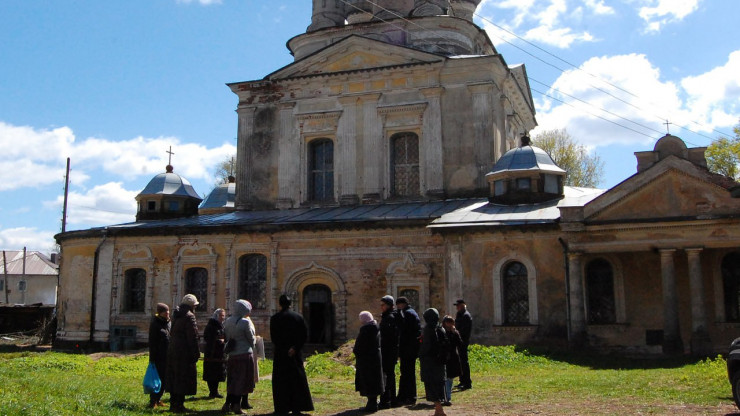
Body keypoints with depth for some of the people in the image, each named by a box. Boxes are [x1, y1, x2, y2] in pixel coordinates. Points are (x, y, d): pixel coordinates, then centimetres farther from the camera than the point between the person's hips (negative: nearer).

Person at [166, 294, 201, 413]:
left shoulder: (176, 315, 14)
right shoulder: (189, 317, -14)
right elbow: (193, 337, -17)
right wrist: (196, 354, -14)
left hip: (172, 352, 9)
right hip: (184, 353, -9)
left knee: (174, 378, 14)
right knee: (183, 378, -3)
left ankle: (173, 404, 21)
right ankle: (179, 406, -1)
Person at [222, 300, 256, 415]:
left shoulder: (228, 321, 5)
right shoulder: (245, 322, -14)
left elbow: (226, 337, 12)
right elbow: (251, 338, -5)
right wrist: (252, 348, 13)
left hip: (231, 355, 6)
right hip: (245, 354, -6)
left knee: (232, 380, 13)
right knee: (242, 380, 2)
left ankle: (228, 404, 13)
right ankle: (237, 405, 2)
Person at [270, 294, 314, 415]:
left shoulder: (274, 318, -6)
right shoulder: (299, 317, 1)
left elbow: (273, 337, -8)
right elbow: (305, 335, -4)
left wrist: (280, 349, -4)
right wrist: (295, 348, -8)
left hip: (280, 354, -2)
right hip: (295, 354, 2)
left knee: (281, 380, 6)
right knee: (297, 379, 9)